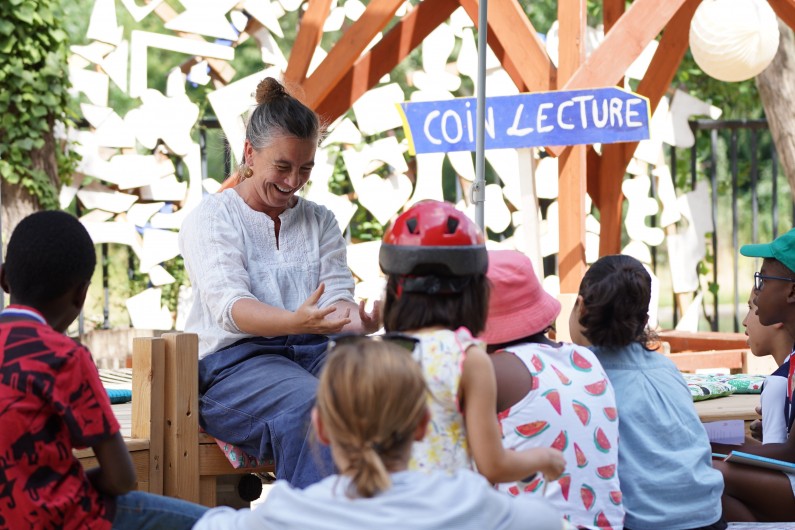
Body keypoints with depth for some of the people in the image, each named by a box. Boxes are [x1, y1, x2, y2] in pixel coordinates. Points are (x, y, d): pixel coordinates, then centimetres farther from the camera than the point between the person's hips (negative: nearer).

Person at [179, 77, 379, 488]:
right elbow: (230, 305, -13)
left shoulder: (320, 221, 20)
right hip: (234, 360, -4)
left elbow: (337, 294, 6)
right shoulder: (210, 218, 4)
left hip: (314, 350, 4)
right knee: (308, 406, -36)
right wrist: (295, 321, -33)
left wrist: (355, 319, -21)